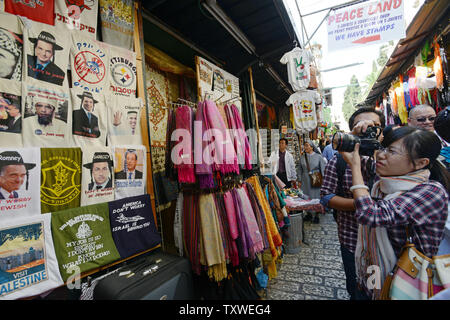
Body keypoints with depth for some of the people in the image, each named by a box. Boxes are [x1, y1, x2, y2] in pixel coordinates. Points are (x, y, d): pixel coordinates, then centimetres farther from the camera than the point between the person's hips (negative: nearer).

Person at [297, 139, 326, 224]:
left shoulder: (318, 156, -4)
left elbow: (323, 169, 0)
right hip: (305, 180, 3)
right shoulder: (302, 157, 4)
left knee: (315, 197, 1)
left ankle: (316, 215, 16)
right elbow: (300, 169, 10)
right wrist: (300, 180, 6)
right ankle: (308, 214, 23)